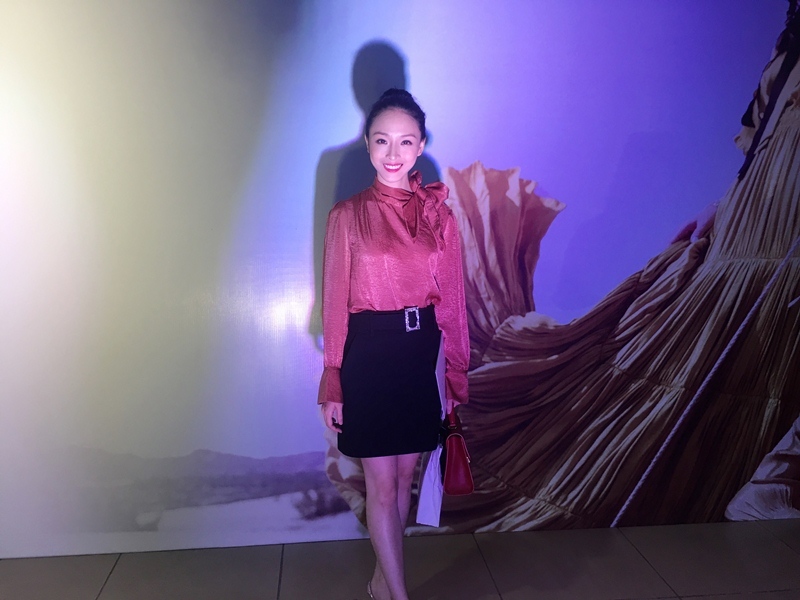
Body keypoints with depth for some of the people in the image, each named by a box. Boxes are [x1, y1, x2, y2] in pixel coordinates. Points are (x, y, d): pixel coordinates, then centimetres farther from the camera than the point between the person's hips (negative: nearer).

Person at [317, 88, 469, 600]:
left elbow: (452, 300, 5)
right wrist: (332, 382, -2)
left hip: (421, 354, 3)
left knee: (405, 476, 15)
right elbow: (335, 302, -2)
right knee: (382, 484, 4)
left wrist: (457, 374, 5)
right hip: (368, 356, -3)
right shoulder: (348, 215, -4)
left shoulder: (439, 214, 2)